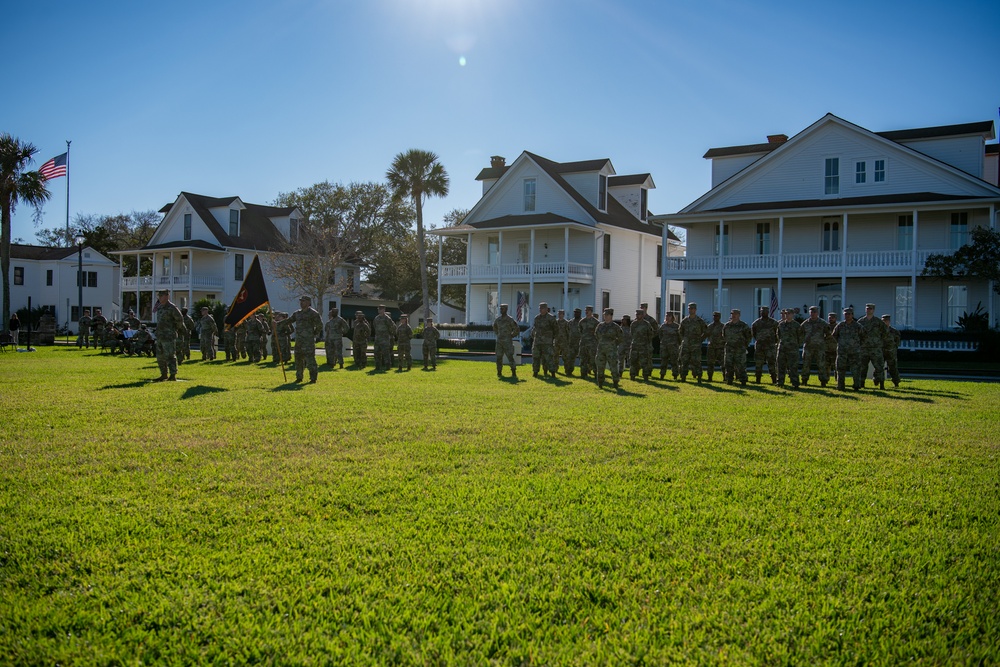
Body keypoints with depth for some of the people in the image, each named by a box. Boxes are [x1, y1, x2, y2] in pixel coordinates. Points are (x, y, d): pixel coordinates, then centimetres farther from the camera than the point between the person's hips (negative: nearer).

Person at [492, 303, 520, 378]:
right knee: (499, 358, 5)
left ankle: (514, 373, -9)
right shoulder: (498, 319, 8)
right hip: (499, 341, 5)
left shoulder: (510, 319, -8)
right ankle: (499, 373, 17)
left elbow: (517, 330, -3)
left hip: (508, 342, -5)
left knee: (510, 357, -12)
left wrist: (511, 336, -2)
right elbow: (495, 327, 30)